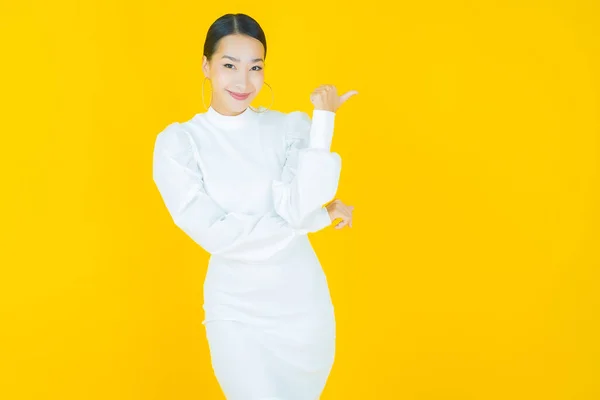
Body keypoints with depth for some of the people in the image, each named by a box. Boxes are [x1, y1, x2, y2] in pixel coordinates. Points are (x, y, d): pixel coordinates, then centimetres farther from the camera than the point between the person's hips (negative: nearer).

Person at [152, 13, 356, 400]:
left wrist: (322, 121, -18)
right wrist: (325, 215, -13)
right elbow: (217, 235, -17)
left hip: (304, 301, 2)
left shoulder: (290, 126, -5)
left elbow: (297, 208, -18)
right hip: (237, 310, -2)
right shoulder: (177, 142, -9)